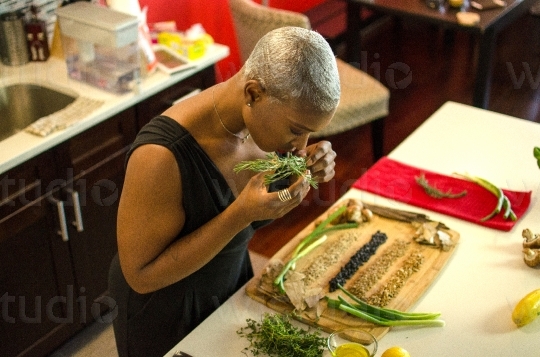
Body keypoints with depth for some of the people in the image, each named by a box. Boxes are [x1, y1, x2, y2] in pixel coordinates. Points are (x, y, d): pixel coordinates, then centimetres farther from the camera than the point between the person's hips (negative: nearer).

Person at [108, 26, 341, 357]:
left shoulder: (257, 118, -15)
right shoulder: (162, 155, -36)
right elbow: (141, 276, -28)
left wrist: (304, 175, -19)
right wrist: (241, 214, -37)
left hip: (233, 276, 7)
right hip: (167, 311, -6)